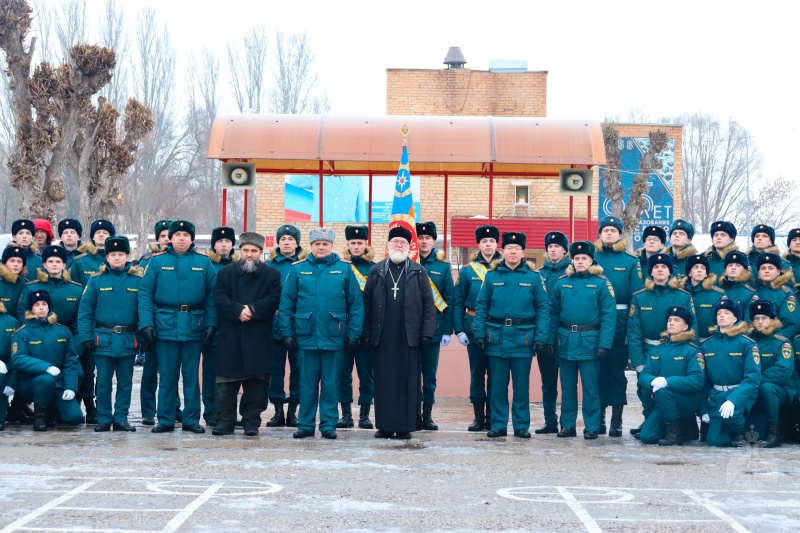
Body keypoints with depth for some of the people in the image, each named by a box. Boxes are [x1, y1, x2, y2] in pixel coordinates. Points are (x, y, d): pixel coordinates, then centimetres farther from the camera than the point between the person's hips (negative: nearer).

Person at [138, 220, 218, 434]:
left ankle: (191, 420, 14)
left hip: (194, 326, 1)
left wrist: (211, 324, -6)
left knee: (191, 376, 7)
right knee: (167, 376, 5)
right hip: (166, 326, -1)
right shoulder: (157, 262, 2)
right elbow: (145, 294, -2)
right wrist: (146, 324, -10)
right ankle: (165, 420, 14)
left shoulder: (204, 262, 5)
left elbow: (212, 296, 3)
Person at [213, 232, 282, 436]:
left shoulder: (272, 275, 8)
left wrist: (252, 310, -17)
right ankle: (224, 421, 6)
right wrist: (238, 311, -17)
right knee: (226, 381, 0)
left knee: (256, 380, 1)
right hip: (230, 337, 0)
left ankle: (252, 421, 9)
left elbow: (273, 300, -4)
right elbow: (219, 299, -1)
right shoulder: (225, 273, 10)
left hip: (259, 338, 0)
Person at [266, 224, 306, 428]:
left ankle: (293, 410, 11)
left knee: (297, 368, 3)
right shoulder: (269, 266, 7)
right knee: (275, 368, 4)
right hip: (274, 325, 1)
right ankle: (278, 411, 12)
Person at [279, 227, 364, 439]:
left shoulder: (344, 269, 2)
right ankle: (306, 425, 15)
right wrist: (287, 332, -3)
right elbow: (286, 303, 3)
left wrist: (353, 333, -5)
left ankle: (329, 425, 14)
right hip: (306, 336, 1)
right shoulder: (298, 269, 3)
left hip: (334, 337, 0)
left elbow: (356, 303, 0)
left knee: (331, 384, 6)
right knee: (307, 384, 7)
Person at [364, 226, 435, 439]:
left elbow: (428, 304, 3)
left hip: (409, 338, -1)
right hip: (383, 337, 1)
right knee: (384, 381, 3)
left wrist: (427, 333, -5)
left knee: (409, 382, 1)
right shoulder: (376, 272, 8)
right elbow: (367, 304, 6)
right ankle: (385, 425, 9)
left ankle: (406, 425, 7)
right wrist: (367, 334, -1)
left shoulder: (418, 272, 6)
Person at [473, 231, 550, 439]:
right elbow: (481, 306, 4)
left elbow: (543, 309, -1)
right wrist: (479, 333, -6)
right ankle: (498, 425, 15)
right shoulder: (492, 276, 4)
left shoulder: (533, 278, 1)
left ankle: (521, 426, 14)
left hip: (523, 338, -1)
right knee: (498, 385, 7)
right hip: (497, 338, 1)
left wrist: (541, 338, -9)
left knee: (521, 385, 6)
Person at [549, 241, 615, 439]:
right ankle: (567, 425, 18)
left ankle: (592, 427, 9)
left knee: (590, 388, 1)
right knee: (567, 387, 10)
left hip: (589, 342, -3)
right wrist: (550, 341, 1)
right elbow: (553, 314, 8)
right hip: (566, 342, 3)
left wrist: (604, 344, -15)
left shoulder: (601, 283, -3)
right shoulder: (562, 283, 7)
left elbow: (608, 316, -8)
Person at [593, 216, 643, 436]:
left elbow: (637, 296, 1)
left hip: (620, 321, -1)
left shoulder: (630, 262, 5)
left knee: (617, 370, 2)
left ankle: (617, 421, 6)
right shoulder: (591, 258, 7)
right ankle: (598, 418, 14)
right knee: (598, 370, 5)